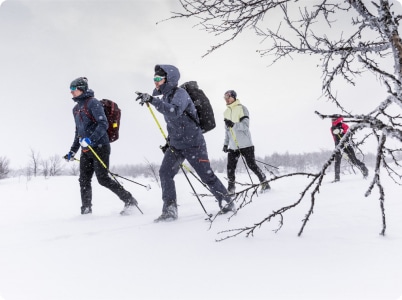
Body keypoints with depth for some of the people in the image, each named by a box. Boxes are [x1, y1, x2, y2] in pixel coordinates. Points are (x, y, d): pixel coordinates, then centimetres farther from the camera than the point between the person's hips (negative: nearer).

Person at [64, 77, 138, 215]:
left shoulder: (93, 103, -8)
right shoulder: (76, 108, 19)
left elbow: (103, 124, -18)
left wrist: (91, 139, -28)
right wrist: (73, 151, 24)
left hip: (99, 147, -8)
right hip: (86, 150, 8)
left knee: (103, 179, -10)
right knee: (84, 180, 4)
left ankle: (130, 200, 0)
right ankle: (86, 210, 11)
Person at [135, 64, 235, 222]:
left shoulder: (180, 93, -16)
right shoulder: (165, 97, 10)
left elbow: (174, 112, -38)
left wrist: (152, 100, -41)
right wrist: (170, 140, 21)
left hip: (193, 144, -8)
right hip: (175, 145, 8)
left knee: (207, 176, 1)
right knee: (165, 172, -9)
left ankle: (228, 203, 19)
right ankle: (170, 210, -5)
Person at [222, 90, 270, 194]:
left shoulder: (242, 108, -5)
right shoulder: (226, 112, 16)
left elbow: (245, 125, -15)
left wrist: (233, 124, -31)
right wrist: (226, 143, 20)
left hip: (245, 144, -5)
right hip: (233, 146, 6)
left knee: (252, 165, -3)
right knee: (230, 168, -2)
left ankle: (264, 183, 13)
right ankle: (230, 189, 6)